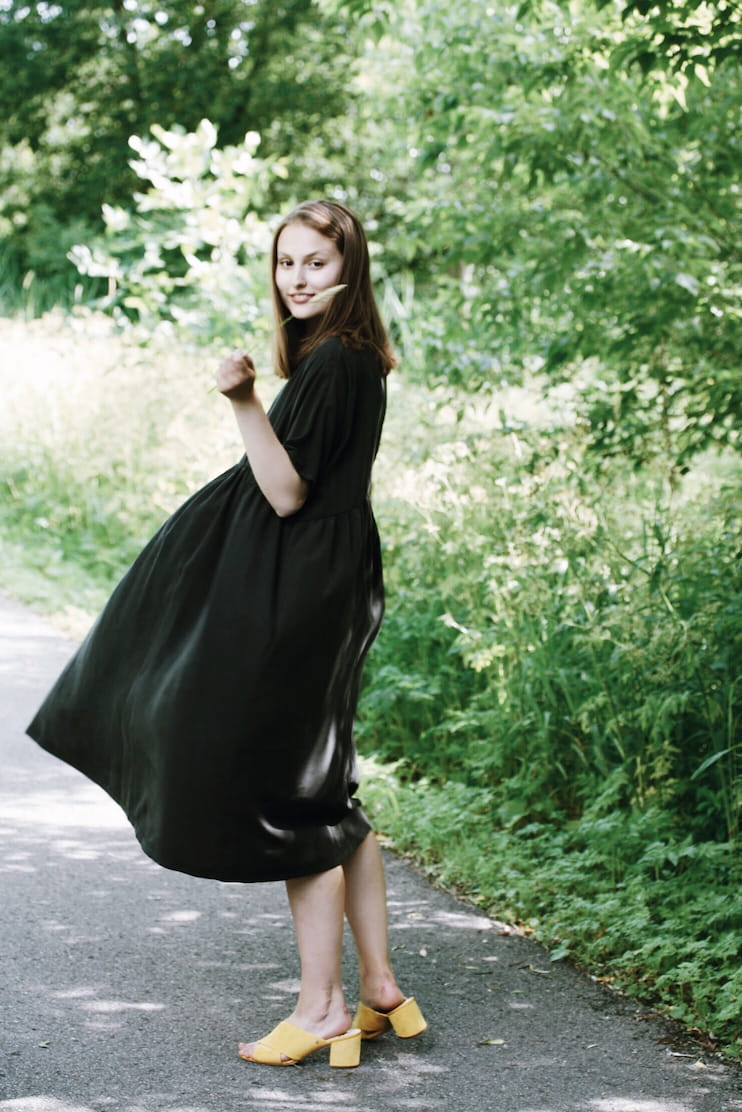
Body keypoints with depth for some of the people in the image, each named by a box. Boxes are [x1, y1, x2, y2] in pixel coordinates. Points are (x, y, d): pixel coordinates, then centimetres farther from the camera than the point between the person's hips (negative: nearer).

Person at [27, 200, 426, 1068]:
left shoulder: (334, 365, -16)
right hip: (307, 595, 10)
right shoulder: (340, 360, 14)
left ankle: (321, 1009, 6)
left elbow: (288, 493, -20)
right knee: (327, 794, 14)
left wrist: (247, 405, -27)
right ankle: (378, 991, 20)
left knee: (292, 794, -3)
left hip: (302, 599, -10)